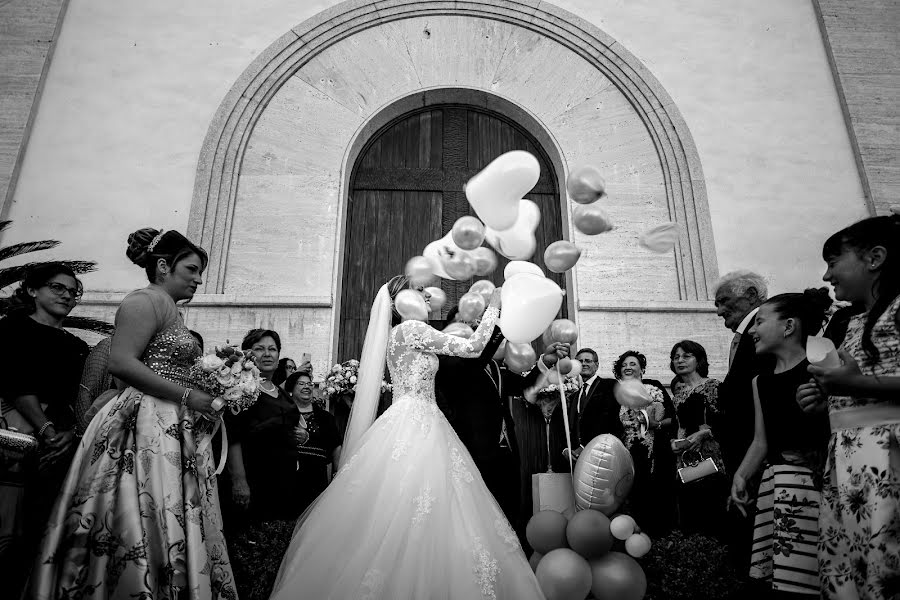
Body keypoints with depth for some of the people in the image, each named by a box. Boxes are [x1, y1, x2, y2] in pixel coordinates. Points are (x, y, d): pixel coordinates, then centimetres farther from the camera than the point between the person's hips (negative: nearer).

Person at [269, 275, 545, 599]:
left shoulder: (400, 333, 19)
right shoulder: (412, 328, -8)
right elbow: (473, 347, -7)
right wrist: (494, 306, 4)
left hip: (418, 424, 10)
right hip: (415, 425, -10)